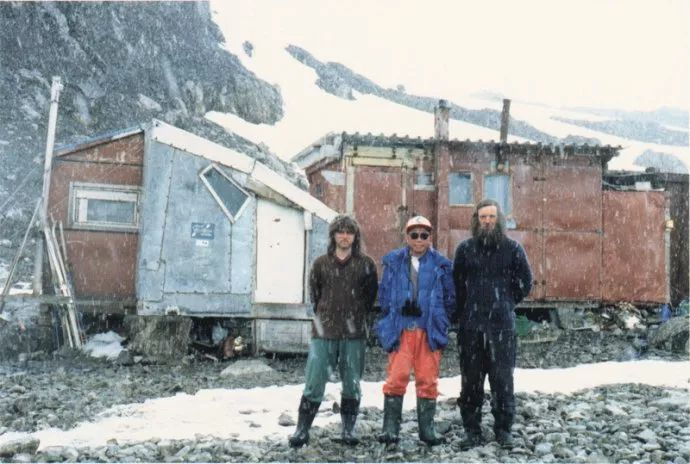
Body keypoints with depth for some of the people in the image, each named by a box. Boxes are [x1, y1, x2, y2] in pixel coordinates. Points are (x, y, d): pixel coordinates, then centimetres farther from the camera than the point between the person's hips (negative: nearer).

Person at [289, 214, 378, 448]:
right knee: (314, 383, -2)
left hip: (354, 334, 0)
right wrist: (325, 315, 11)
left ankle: (349, 429, 21)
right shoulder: (321, 263, 6)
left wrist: (356, 315, 9)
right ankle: (302, 429, 7)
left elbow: (371, 295, 11)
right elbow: (314, 293, 14)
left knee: (352, 384, 8)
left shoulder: (366, 264, 4)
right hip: (323, 332, 0)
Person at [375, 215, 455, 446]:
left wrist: (439, 321, 2)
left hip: (429, 331, 1)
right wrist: (392, 318, 1)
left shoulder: (441, 264, 6)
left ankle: (427, 429, 15)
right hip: (400, 329, 0)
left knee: (428, 380, 5)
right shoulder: (393, 262, 7)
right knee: (396, 378, -6)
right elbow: (384, 295, 10)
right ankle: (390, 429, 2)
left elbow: (450, 297, 9)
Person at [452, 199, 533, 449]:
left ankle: (503, 429, 15)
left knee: (502, 378, 1)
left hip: (502, 324, -1)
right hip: (470, 325, 1)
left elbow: (525, 282, 12)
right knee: (471, 379, 5)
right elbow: (456, 284, 15)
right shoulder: (465, 248, 7)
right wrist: (465, 309, 10)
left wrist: (506, 303, 11)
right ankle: (472, 430, 14)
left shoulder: (512, 248, 3)